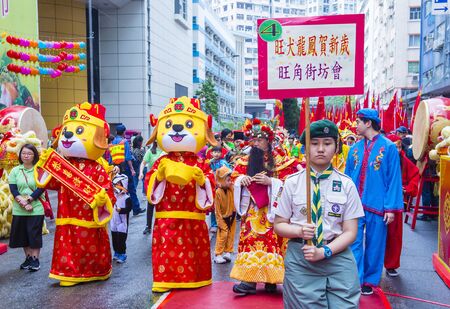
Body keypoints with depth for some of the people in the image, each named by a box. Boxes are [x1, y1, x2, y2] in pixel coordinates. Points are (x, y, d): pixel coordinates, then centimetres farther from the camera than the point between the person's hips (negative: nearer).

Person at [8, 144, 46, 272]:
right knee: (22, 234, 11)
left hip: (36, 208, -3)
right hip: (19, 210, 4)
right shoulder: (15, 171, 6)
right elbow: (13, 189, -2)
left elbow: (41, 188, -10)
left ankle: (35, 259, 9)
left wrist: (28, 200, -18)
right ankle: (28, 258, 25)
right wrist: (23, 203, -15)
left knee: (34, 234, -1)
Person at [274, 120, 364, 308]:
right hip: (299, 259, 0)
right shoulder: (292, 182, 0)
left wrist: (325, 251, -15)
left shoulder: (346, 184, 0)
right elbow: (279, 225, 6)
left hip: (337, 257, 0)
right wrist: (299, 231, -14)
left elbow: (350, 232, 0)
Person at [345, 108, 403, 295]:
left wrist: (391, 208, -10)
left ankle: (370, 281, 25)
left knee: (374, 245, 9)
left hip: (377, 206, -3)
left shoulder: (389, 147, -5)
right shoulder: (355, 148, 7)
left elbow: (394, 179, -6)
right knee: (354, 243, 2)